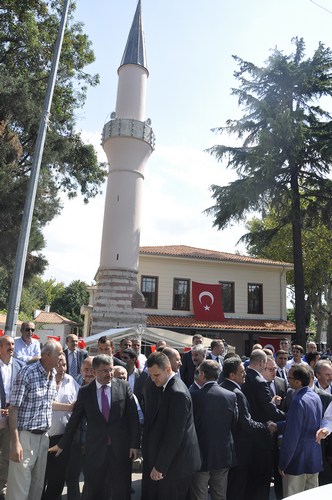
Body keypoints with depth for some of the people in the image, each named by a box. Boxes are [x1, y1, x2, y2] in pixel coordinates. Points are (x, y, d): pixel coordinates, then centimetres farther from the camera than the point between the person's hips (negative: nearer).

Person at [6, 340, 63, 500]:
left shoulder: (53, 375, 5)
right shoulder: (26, 373, -16)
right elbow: (13, 408, -15)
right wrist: (15, 442, -18)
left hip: (44, 436, 7)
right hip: (25, 436, -7)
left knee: (38, 484, 16)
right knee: (19, 487, 3)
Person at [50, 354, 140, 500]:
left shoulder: (123, 386, -5)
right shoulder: (85, 391, -1)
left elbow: (133, 417, -2)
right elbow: (74, 420, 7)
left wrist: (134, 444, -5)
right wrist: (62, 444, 11)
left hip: (121, 447, -1)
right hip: (95, 449, 1)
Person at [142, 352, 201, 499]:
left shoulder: (178, 393, -24)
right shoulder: (161, 386, 2)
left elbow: (174, 435, -22)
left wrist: (160, 466, -15)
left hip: (174, 463, -8)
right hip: (157, 458, 8)